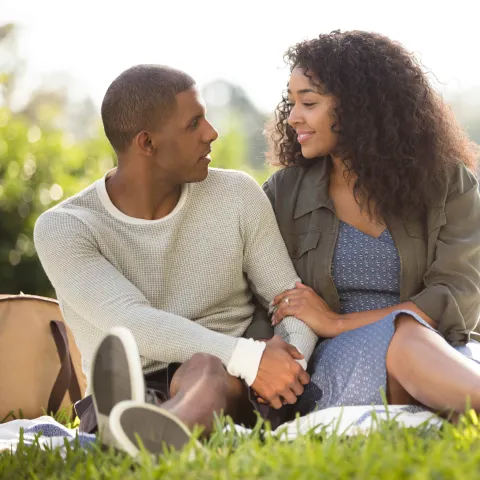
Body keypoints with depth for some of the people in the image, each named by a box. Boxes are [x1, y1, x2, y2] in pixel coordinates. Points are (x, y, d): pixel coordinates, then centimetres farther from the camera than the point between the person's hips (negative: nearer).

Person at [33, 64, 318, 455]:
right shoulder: (63, 228, -5)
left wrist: (289, 359, -17)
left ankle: (151, 436, -70)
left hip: (229, 383, 0)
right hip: (132, 394, 1)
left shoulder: (237, 196, 6)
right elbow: (132, 324, -19)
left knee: (204, 367, -38)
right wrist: (249, 358, -32)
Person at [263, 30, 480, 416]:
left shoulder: (448, 184, 6)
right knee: (405, 337, -36)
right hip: (336, 361, 0)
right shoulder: (284, 193, 11)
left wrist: (336, 323, -11)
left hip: (442, 355, 0)